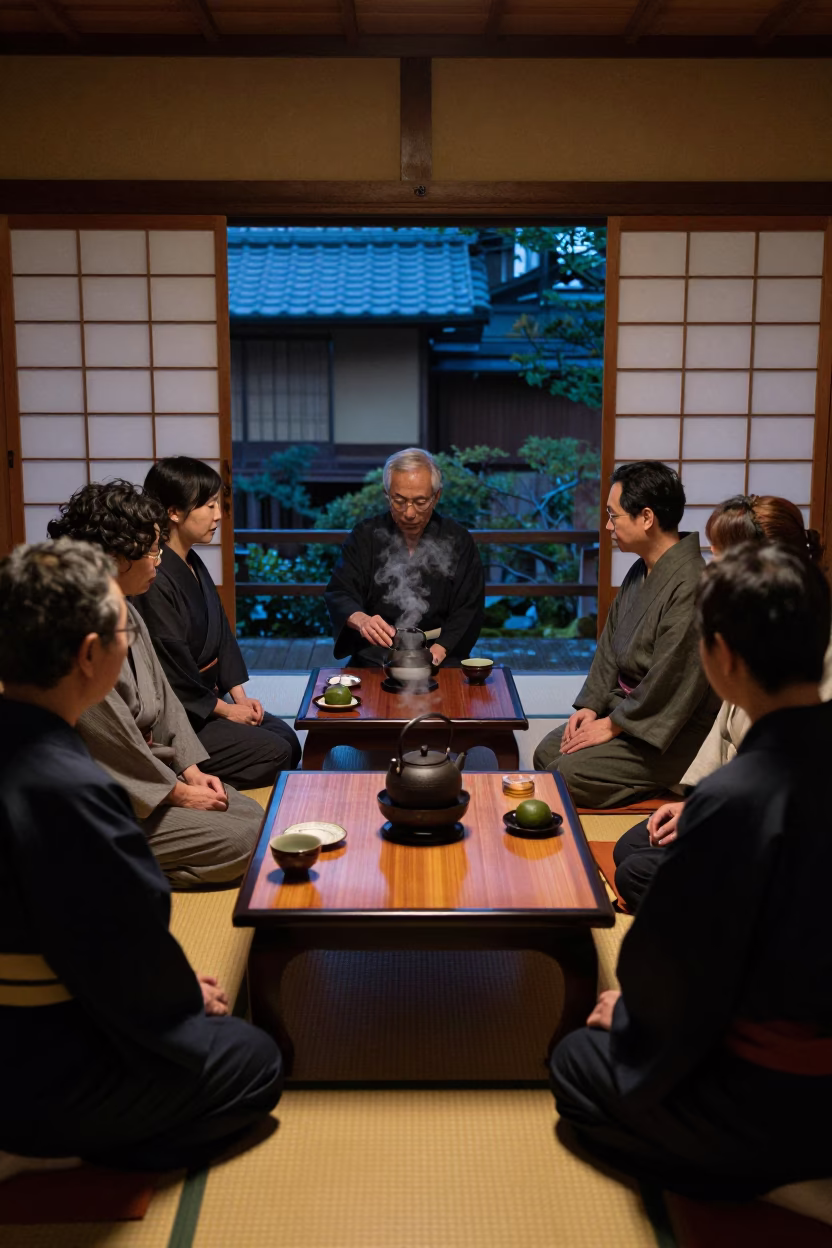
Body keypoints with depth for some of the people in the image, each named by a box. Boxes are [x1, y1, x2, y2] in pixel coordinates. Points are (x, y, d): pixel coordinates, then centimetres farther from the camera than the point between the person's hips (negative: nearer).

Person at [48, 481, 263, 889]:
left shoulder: (126, 613, 5)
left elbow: (164, 698, 12)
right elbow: (114, 742, -22)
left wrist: (192, 770, 3)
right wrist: (180, 793, -10)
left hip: (148, 768, 10)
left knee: (255, 815, 3)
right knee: (242, 841, -14)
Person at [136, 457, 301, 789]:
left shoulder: (193, 564, 7)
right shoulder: (156, 580, -24)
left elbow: (220, 632, 13)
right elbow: (171, 667, -22)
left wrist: (240, 696, 4)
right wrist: (225, 709, -10)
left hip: (207, 698, 9)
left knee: (287, 738, 3)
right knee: (274, 754, -13)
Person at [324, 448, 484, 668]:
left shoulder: (459, 541, 3)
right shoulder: (365, 536, 4)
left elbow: (468, 610, 2)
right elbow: (339, 594, -3)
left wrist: (437, 652, -16)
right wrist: (360, 619, -27)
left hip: (442, 660, 0)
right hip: (374, 656, 0)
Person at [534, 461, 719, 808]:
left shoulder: (690, 586, -25)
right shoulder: (640, 572, 8)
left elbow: (671, 681, -25)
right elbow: (611, 645, 15)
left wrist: (613, 724, -16)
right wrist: (592, 705, 3)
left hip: (674, 734, -10)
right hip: (629, 710, 10)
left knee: (568, 774, -18)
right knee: (547, 752, 5)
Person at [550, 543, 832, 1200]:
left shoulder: (733, 798, -30)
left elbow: (673, 968, -17)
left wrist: (626, 1013, 3)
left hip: (770, 1105, -6)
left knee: (576, 1062, 17)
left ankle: (730, 1174, 16)